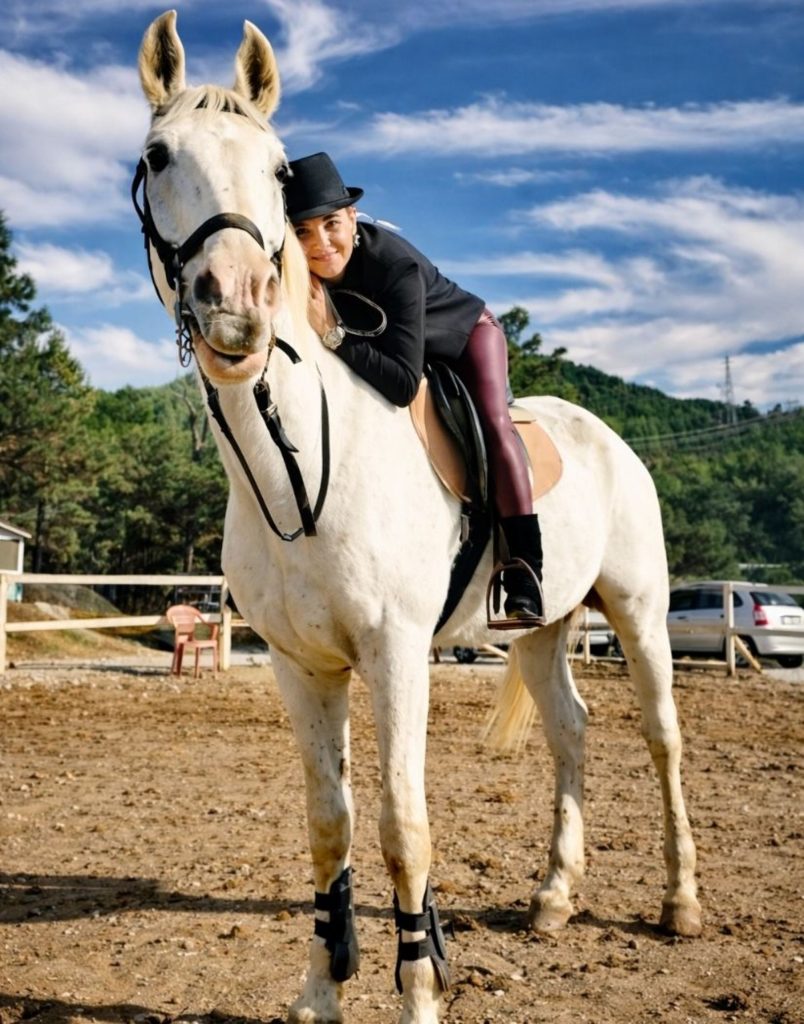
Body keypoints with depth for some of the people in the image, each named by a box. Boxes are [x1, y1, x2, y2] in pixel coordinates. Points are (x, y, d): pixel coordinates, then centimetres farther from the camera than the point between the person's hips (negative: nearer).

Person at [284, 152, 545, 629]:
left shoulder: (396, 264, -43)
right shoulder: (302, 268, -27)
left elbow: (404, 384, -48)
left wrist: (334, 333, -52)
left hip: (466, 335, -6)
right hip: (389, 343, 6)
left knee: (492, 422, -26)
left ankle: (526, 581, -27)